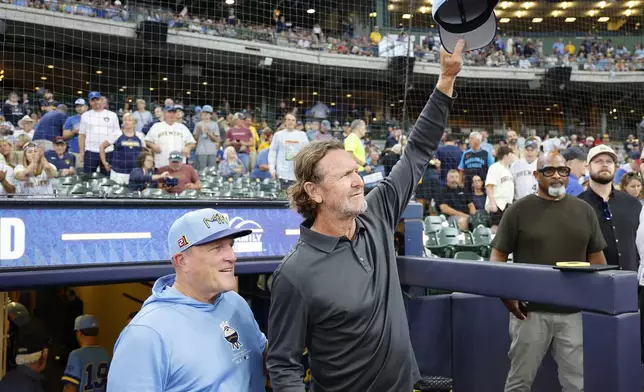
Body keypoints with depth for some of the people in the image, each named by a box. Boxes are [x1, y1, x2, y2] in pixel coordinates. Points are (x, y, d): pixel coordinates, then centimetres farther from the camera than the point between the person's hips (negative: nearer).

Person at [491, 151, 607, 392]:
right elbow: (498, 255, -2)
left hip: (575, 312, 3)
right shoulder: (519, 210, -2)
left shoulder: (584, 211, 8)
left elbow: (596, 257, 13)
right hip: (530, 311, -3)